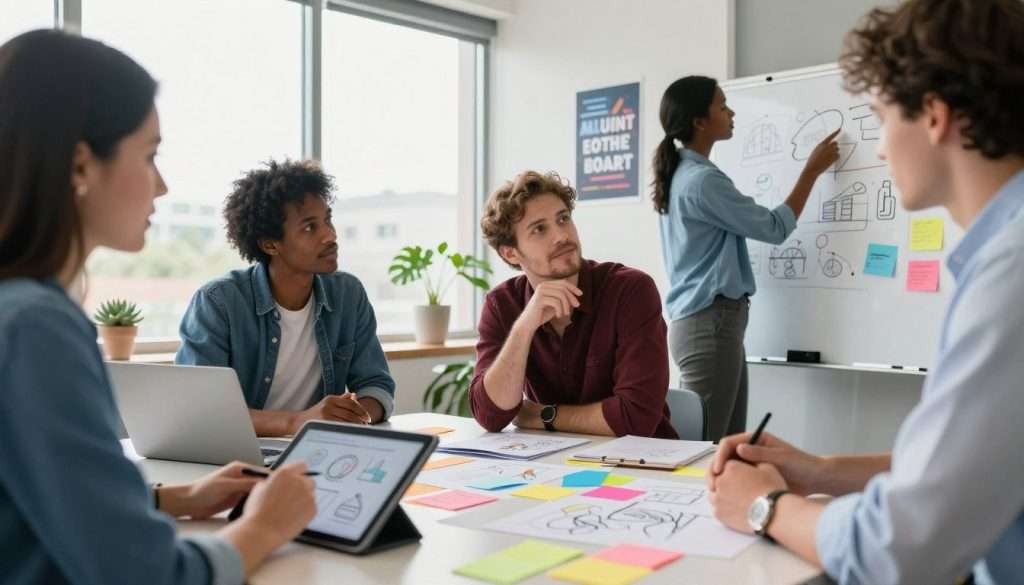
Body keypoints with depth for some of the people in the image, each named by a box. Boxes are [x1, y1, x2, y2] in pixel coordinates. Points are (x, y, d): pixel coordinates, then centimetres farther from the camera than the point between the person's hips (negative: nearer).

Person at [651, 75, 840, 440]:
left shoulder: (679, 174, 14)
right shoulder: (701, 180, -16)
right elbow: (775, 228, -8)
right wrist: (812, 171, 1)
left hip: (705, 321, 10)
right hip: (711, 323, -10)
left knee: (729, 445, 10)